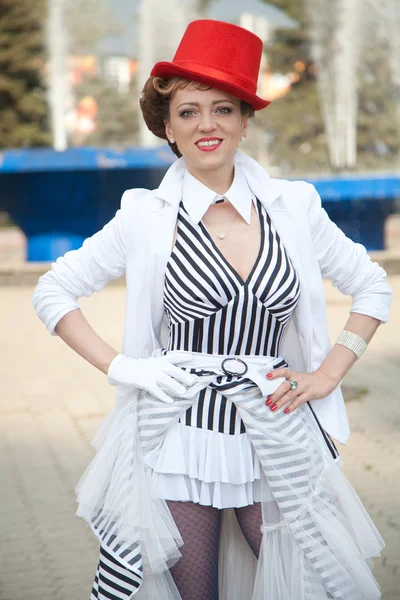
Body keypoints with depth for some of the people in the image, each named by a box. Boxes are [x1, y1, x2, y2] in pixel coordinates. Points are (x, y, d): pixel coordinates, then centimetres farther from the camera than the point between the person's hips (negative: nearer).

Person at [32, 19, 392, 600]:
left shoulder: (294, 207, 2)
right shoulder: (147, 215, -2)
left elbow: (373, 287, 13)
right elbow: (52, 292, 5)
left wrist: (330, 372, 2)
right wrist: (119, 367, -5)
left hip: (279, 440, 2)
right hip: (179, 442, -1)